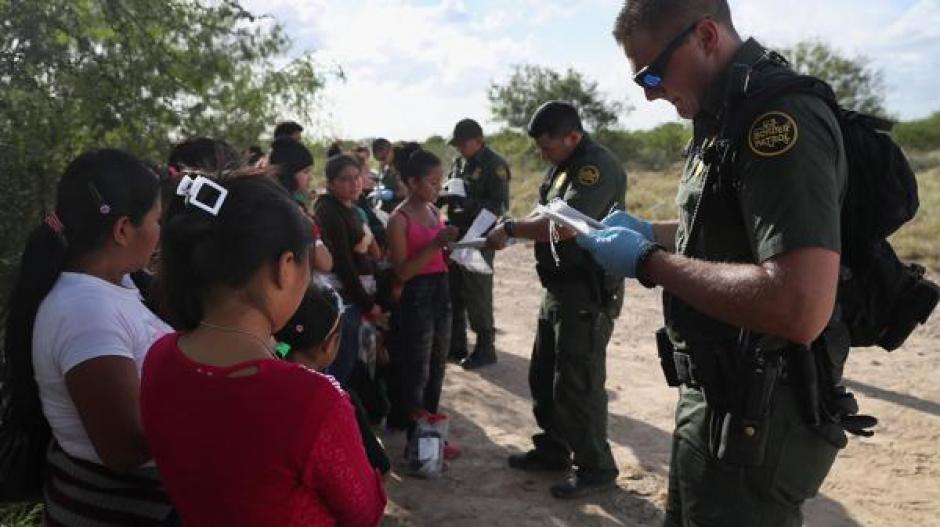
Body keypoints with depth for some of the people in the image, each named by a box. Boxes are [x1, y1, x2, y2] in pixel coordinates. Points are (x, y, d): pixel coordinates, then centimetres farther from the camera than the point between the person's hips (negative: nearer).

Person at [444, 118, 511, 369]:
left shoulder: (494, 165, -11)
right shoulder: (460, 163, 13)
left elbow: (499, 206, -17)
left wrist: (469, 204, -28)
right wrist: (444, 197, 2)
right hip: (457, 236, 8)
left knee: (477, 295, -1)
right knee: (453, 292, 13)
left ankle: (485, 347, 12)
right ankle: (456, 345, 25)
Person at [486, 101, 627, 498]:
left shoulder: (597, 167, -19)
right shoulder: (562, 165, 12)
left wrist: (510, 229, -20)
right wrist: (512, 230, -5)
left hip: (589, 293, -10)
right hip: (560, 288, 10)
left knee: (578, 383, -2)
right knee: (543, 375, 18)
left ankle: (596, 468, 14)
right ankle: (553, 449, 33)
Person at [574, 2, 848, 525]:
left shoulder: (779, 117, -23)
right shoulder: (730, 116, 10)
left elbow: (801, 308, -34)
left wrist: (649, 262, -24)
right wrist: (649, 231, 11)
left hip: (754, 418, -10)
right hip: (718, 400, 10)